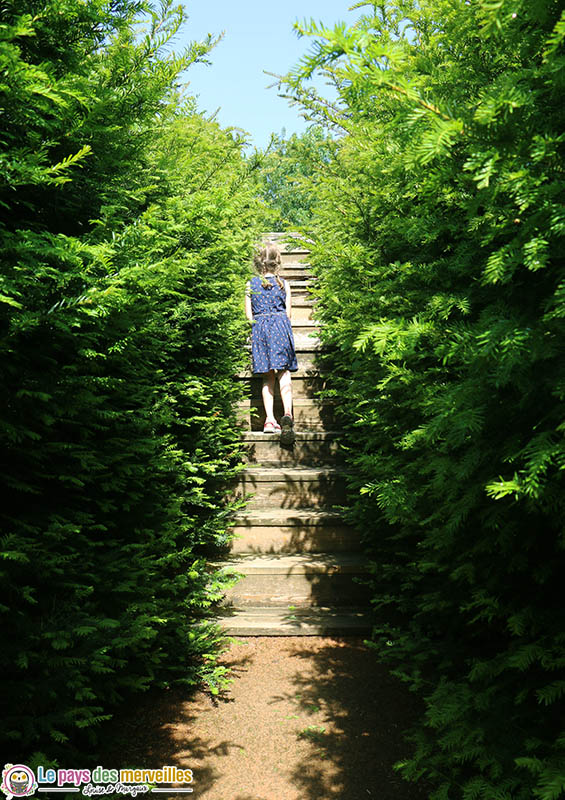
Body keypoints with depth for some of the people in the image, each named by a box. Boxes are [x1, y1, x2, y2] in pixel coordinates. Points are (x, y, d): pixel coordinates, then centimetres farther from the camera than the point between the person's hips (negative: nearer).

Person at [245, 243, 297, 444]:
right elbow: (288, 313, 6)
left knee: (268, 377, 5)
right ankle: (287, 412, -26)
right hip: (281, 326, -1)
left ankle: (270, 419, -3)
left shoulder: (251, 284, 6)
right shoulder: (284, 284, 4)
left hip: (259, 328, 1)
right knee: (284, 372, -5)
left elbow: (249, 314, 7)